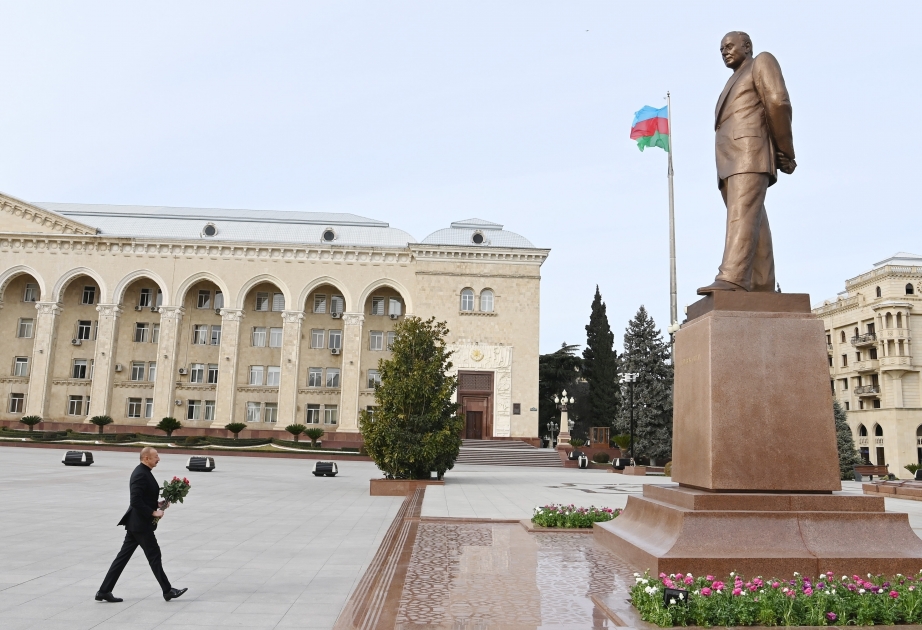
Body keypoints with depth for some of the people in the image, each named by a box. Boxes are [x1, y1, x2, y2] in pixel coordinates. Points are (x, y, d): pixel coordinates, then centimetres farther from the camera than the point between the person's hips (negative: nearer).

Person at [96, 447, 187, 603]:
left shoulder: (144, 472, 11)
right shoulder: (140, 475, -20)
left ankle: (104, 591, 18)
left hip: (136, 523, 10)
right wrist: (153, 512, -21)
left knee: (123, 556, 12)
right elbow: (136, 501, -26)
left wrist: (157, 504, 8)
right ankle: (168, 591, 10)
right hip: (140, 524, -10)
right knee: (154, 555, 0)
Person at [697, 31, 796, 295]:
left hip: (749, 153, -8)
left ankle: (732, 278, -36)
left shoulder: (762, 62, 10)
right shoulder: (734, 84, 35)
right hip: (730, 163, 8)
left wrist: (785, 152, -5)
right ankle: (761, 287, -6)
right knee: (753, 223, -1)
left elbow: (778, 103, -5)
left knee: (742, 215, -23)